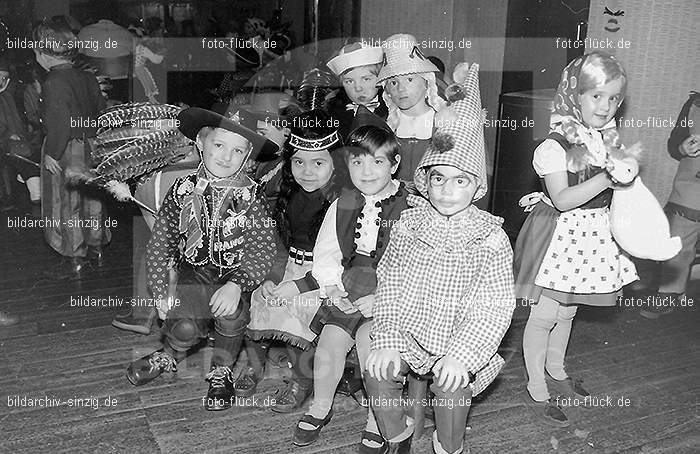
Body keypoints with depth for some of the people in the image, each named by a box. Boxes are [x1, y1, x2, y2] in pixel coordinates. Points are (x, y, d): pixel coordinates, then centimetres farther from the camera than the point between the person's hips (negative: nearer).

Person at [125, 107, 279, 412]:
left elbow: (263, 249, -15)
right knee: (185, 327, -23)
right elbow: (160, 243, 2)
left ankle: (221, 370, 2)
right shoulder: (183, 190, -4)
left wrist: (236, 285, -30)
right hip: (192, 270, 1)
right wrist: (161, 292, -4)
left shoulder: (250, 197, -8)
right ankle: (169, 356, 17)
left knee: (232, 311, -30)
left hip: (235, 273, -1)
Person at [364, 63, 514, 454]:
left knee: (452, 386, -25)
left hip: (460, 338, -2)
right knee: (377, 374, -17)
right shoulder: (409, 225, -1)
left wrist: (461, 354, -23)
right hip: (407, 330, 3)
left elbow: (496, 305, -13)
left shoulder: (490, 237, -9)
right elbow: (390, 284, -1)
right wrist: (387, 342, -11)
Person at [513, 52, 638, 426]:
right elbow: (563, 199, -25)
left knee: (567, 310, 22)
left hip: (592, 233, 7)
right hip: (560, 233, -7)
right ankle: (536, 390, 18)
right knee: (544, 314, 3)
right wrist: (608, 178, -31)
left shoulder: (607, 138, 5)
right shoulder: (557, 144, -19)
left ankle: (556, 370, 42)